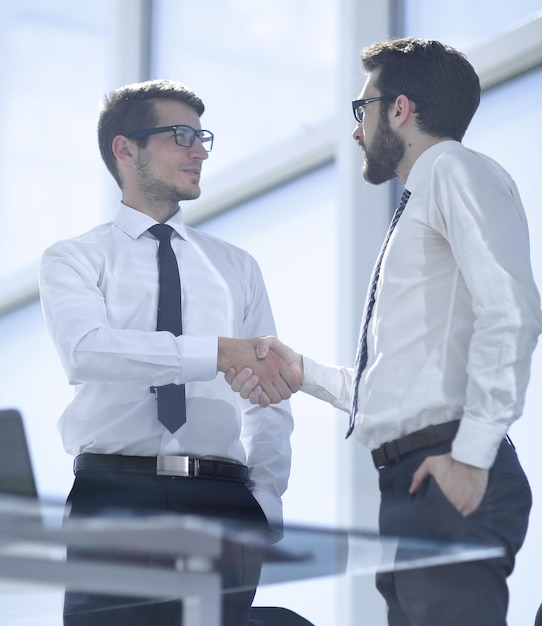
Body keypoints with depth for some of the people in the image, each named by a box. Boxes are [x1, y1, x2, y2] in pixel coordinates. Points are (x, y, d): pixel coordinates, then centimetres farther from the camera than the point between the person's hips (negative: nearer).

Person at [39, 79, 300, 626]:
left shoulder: (237, 267, 20)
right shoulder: (74, 259, 8)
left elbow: (269, 404, 16)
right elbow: (87, 352, -14)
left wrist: (265, 506, 1)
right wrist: (222, 352, -24)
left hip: (221, 499, 3)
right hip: (113, 493, -3)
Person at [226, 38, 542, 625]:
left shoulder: (457, 171, -2)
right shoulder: (418, 208, 28)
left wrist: (472, 452, -23)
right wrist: (302, 372, 19)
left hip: (451, 484, -10)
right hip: (409, 487, 10)